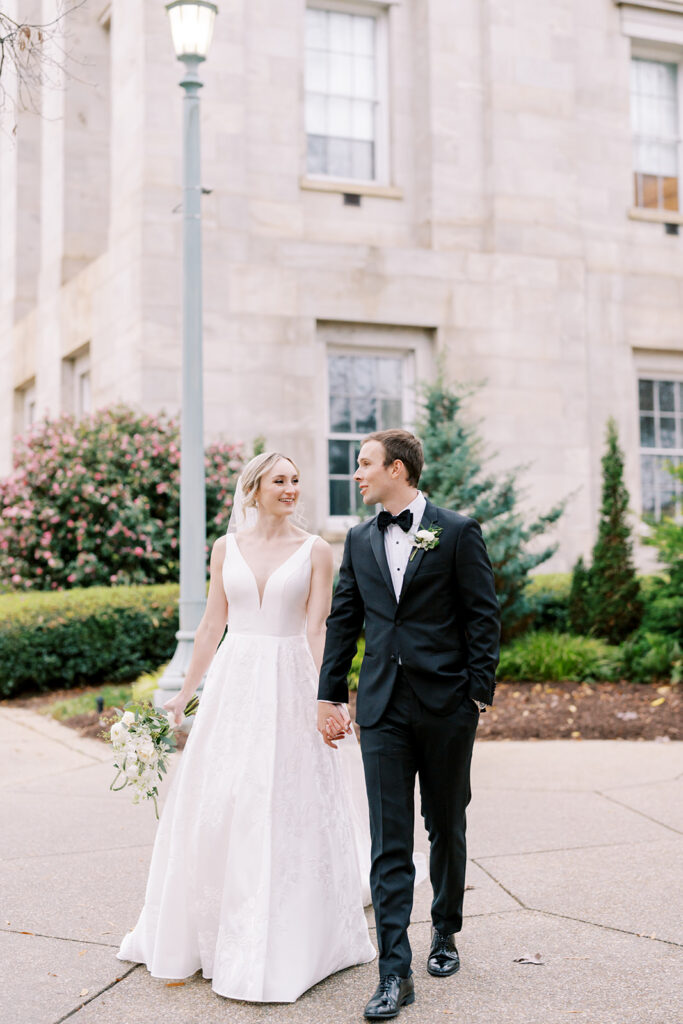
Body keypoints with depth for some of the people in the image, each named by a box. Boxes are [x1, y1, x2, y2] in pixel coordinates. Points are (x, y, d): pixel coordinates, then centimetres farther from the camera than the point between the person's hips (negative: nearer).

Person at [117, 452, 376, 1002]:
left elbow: (317, 630, -4)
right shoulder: (226, 548, 7)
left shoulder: (315, 550, 0)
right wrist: (186, 692, 10)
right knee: (217, 807, 7)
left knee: (285, 811, 1)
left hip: (289, 684, -2)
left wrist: (326, 694, -14)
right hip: (233, 684, 3)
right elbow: (212, 625, 10)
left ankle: (284, 943, 14)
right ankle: (208, 931, 25)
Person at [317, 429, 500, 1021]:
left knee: (446, 827, 13)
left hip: (446, 705, -2)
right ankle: (396, 972, 0)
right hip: (383, 706, 3)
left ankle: (445, 934, 34)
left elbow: (483, 615, -3)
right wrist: (330, 694, 9)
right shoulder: (360, 540, 11)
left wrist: (479, 692, -9)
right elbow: (343, 621, 13)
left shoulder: (458, 532, -2)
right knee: (389, 840, -2)